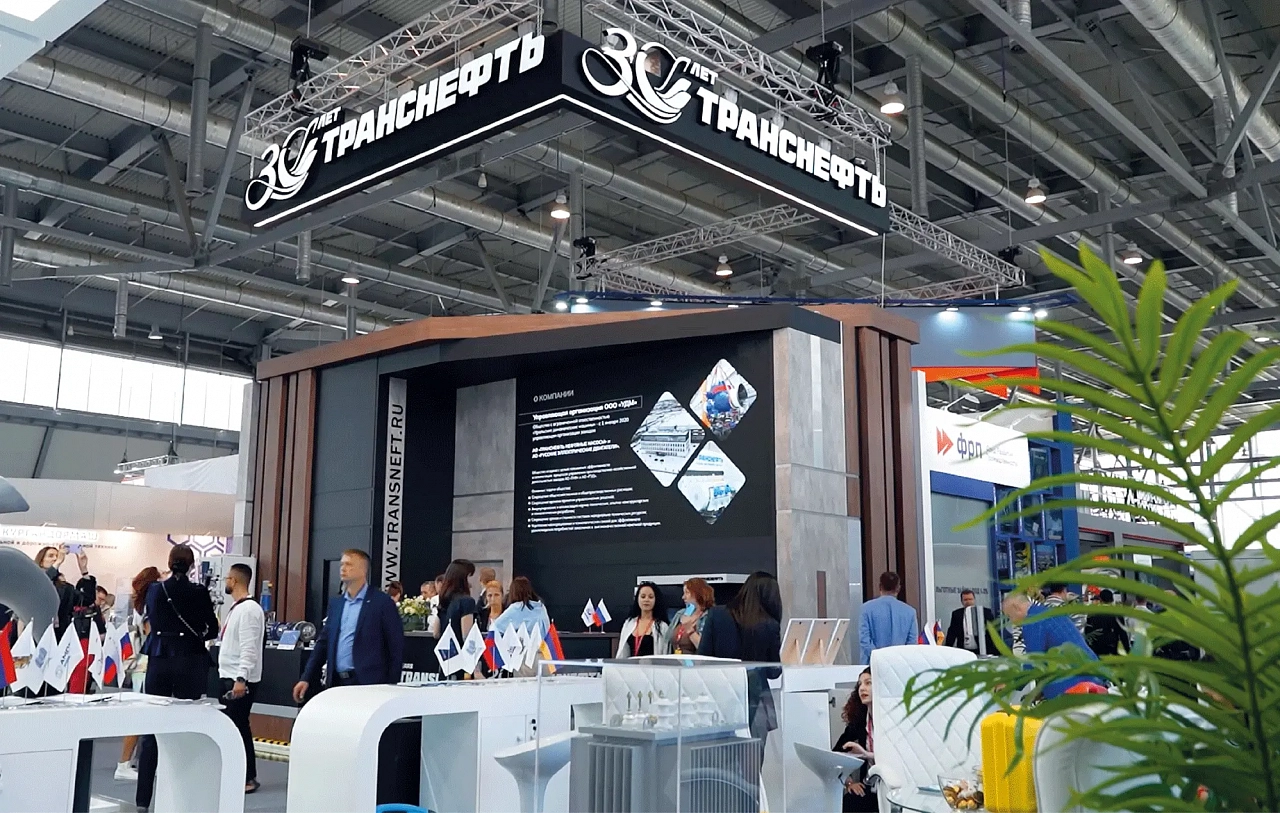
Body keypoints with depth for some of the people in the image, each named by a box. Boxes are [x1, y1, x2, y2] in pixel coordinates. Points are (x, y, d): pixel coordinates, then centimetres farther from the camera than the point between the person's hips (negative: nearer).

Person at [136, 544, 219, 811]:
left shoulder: (155, 590, 0)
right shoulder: (199, 592, -6)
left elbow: (151, 619, 16)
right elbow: (213, 630, 1)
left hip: (159, 660, 2)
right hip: (190, 662, -2)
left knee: (152, 729, 7)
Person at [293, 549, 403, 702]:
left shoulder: (382, 602, -4)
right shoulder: (335, 602, 14)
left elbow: (396, 647, -5)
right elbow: (323, 642, 16)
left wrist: (391, 687, -9)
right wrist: (306, 678, 9)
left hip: (367, 684, -6)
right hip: (336, 683, 6)